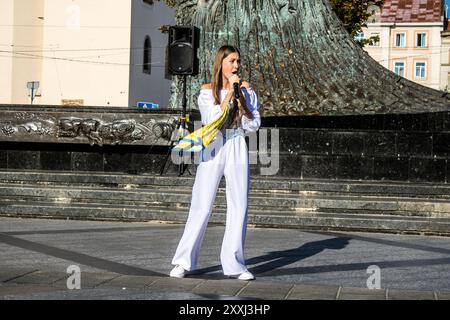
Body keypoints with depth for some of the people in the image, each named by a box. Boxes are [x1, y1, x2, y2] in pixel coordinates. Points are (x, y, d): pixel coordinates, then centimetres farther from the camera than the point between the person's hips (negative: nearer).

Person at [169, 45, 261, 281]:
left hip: (237, 149, 3)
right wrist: (229, 93, -13)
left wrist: (241, 101, -10)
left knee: (238, 207, 2)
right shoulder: (207, 91, 1)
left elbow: (254, 126, 3)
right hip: (212, 149, -3)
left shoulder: (246, 90, 7)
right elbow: (213, 121, -13)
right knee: (202, 207, -4)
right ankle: (184, 262, 6)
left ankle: (234, 264, 9)